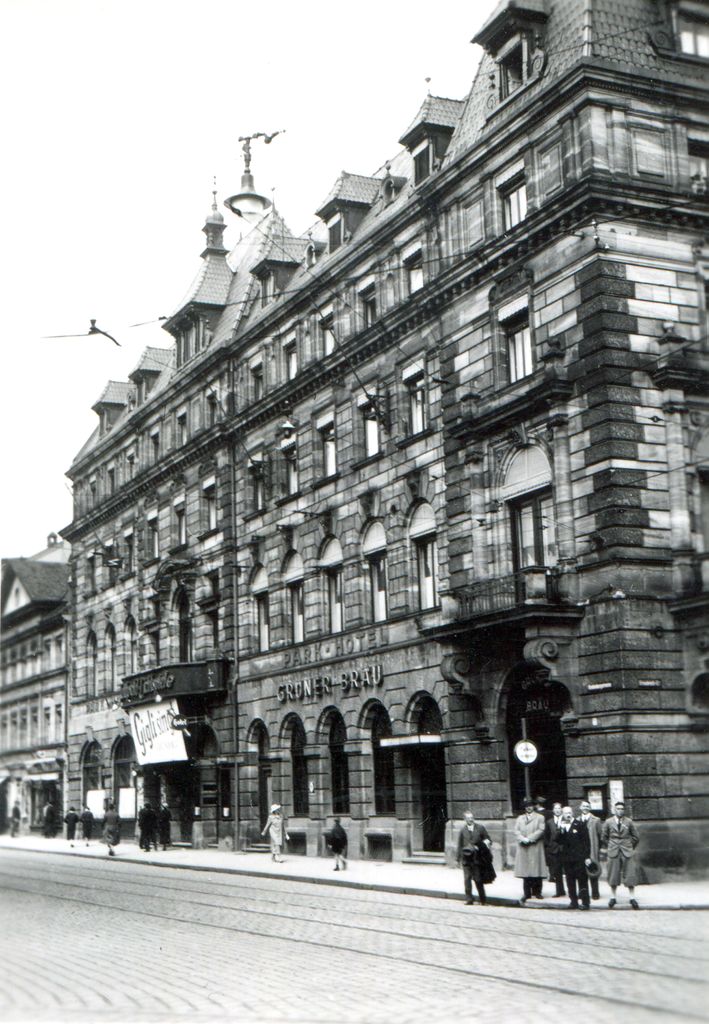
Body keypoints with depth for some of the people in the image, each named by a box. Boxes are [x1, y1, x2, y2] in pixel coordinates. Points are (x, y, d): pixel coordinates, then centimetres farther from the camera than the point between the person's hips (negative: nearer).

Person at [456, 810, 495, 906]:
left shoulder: (480, 828, 5)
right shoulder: (462, 830, 7)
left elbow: (488, 840, 10)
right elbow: (460, 845, 10)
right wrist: (459, 859, 8)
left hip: (477, 858, -1)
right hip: (466, 858, 1)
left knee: (478, 880, 1)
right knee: (467, 879, -4)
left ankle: (482, 900, 14)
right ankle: (469, 899, 3)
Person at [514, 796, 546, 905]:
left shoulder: (539, 817, 7)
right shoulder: (520, 818, 20)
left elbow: (541, 830, -5)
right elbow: (516, 830, 8)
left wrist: (530, 839, -12)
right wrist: (522, 839, -10)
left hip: (535, 847, -2)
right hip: (523, 847, 2)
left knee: (536, 870, -2)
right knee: (525, 870, -3)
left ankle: (537, 891, 6)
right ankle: (527, 893, -2)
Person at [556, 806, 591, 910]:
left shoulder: (579, 824, 0)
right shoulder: (561, 826, 11)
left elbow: (586, 841, -1)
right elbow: (558, 841, 2)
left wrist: (587, 856, -7)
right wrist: (561, 830, -12)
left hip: (579, 857, -4)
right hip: (566, 857, 4)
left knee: (582, 880, -3)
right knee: (570, 881, 6)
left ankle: (585, 902, 0)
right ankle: (573, 902, 13)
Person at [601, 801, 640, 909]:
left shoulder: (629, 822, 3)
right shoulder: (608, 822, 3)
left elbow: (636, 837, 11)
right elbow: (603, 837, 11)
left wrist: (630, 847, 8)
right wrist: (609, 847, 8)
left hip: (627, 852, 0)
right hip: (613, 852, 0)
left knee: (630, 875, -1)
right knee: (613, 875, 3)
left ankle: (632, 897, 5)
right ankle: (613, 897, 13)